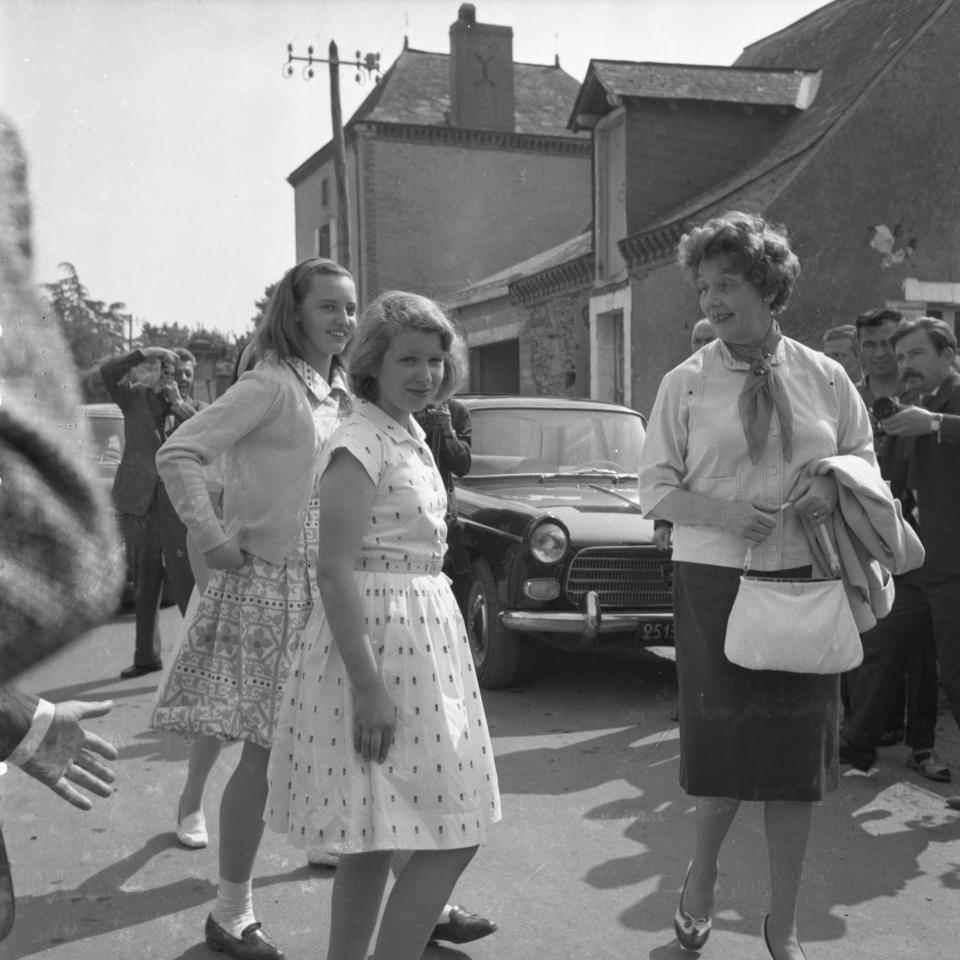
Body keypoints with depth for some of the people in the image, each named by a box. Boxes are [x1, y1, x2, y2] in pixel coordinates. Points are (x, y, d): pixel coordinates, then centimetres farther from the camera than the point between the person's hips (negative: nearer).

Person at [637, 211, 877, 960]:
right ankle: (701, 878, 35)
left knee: (799, 755, 8)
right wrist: (721, 511, -19)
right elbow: (656, 489, -1)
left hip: (805, 583, 2)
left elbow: (865, 461, 12)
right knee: (724, 741, 4)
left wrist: (834, 485, -11)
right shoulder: (685, 384, 0)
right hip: (714, 581, -1)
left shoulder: (825, 378, 4)